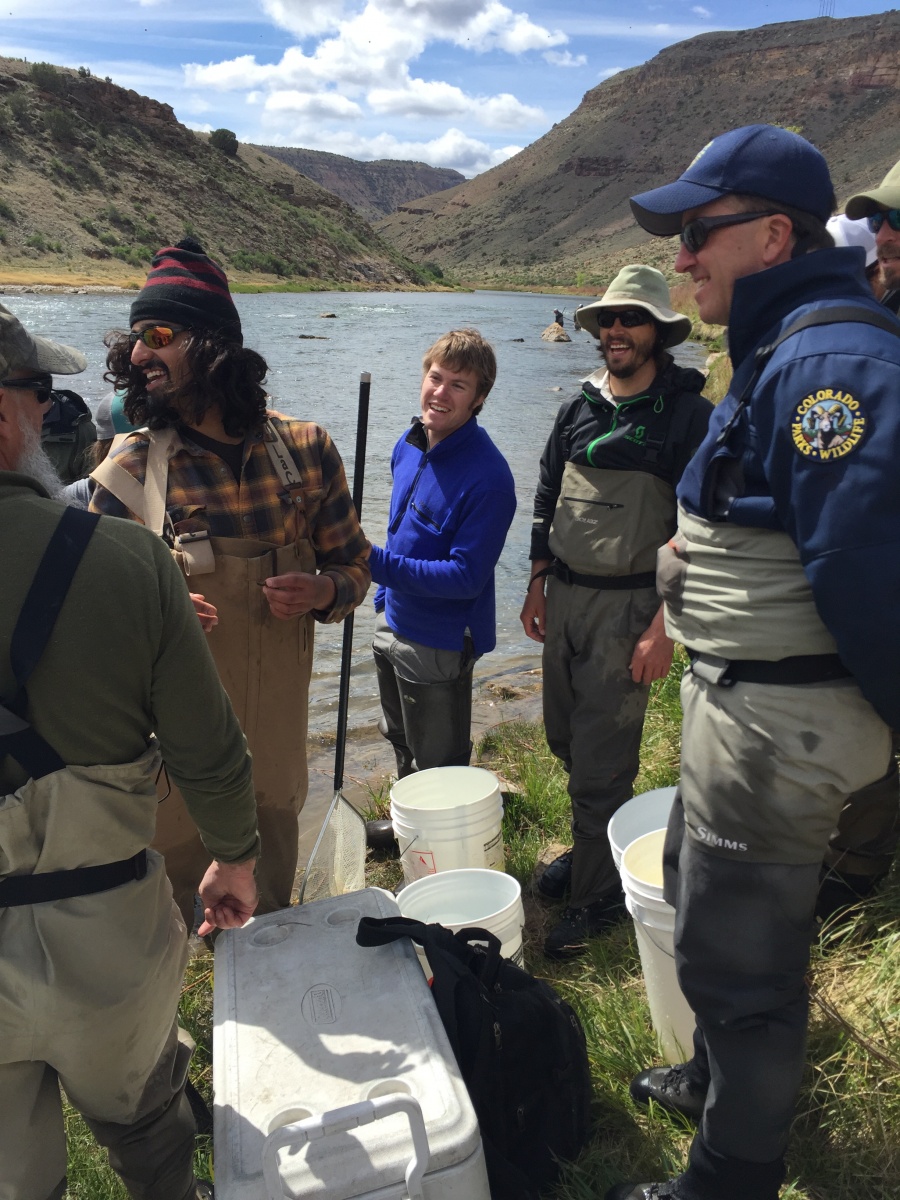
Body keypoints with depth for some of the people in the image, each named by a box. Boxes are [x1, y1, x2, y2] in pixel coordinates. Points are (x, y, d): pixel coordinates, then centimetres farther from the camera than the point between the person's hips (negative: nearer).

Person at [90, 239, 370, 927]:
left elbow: (353, 565, 5)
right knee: (180, 863, 13)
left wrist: (323, 591, -18)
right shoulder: (130, 472, -10)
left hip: (279, 711, 3)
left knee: (274, 863, 23)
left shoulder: (306, 449, -5)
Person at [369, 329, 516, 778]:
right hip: (392, 626, 8)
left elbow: (466, 576, -28)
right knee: (400, 744, 29)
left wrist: (377, 563, -33)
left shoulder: (488, 477, -27)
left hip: (440, 644, -8)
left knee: (438, 769, 11)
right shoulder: (409, 444, -1)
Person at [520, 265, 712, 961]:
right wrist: (539, 582, 14)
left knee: (600, 761, -2)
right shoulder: (580, 408, 9)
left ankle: (599, 893, 17)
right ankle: (592, 848, 39)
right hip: (564, 596, 6)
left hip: (628, 605, -6)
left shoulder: (687, 414, -9)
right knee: (566, 739, 16)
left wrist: (664, 625, -16)